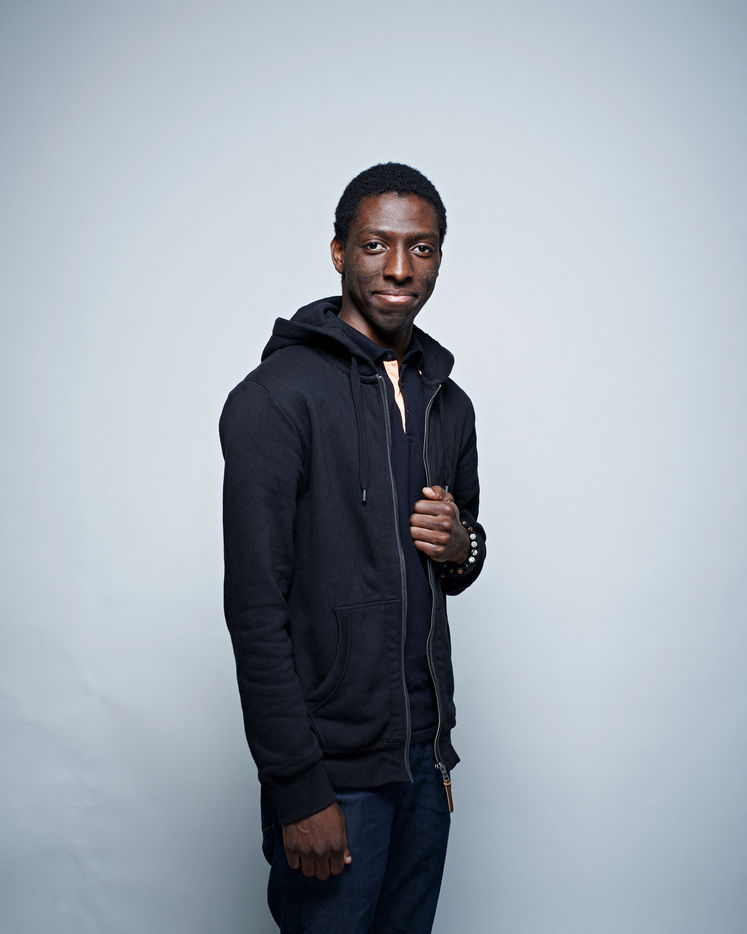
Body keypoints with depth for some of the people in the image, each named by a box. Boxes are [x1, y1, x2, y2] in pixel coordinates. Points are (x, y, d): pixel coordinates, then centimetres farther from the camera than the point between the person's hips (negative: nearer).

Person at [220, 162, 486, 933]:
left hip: (426, 751, 7)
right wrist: (298, 790, -17)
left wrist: (462, 550, -5)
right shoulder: (277, 397, -14)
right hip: (330, 764, -6)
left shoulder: (448, 404, 9)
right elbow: (256, 607, -17)